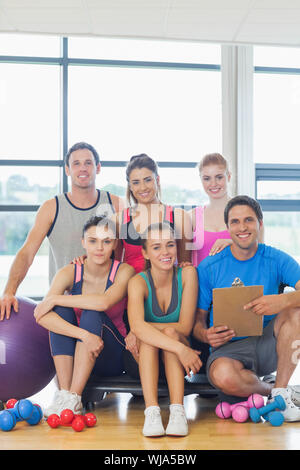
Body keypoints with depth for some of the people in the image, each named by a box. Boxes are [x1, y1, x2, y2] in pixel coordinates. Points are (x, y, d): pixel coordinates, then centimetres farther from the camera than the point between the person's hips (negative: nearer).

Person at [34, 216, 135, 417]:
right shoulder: (69, 273, -9)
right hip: (74, 354, 2)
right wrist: (85, 335, -37)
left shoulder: (124, 271, -11)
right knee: (60, 310, -24)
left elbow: (104, 302, -33)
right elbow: (42, 316, -25)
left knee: (92, 314, -29)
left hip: (112, 357, -2)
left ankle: (74, 399, -30)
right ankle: (63, 393, -28)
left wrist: (55, 299, -26)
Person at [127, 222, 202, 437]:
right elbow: (137, 326, -33)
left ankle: (177, 411, -36)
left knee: (170, 332, -29)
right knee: (147, 338, -30)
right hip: (148, 359, 0)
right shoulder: (139, 282, -13)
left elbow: (185, 327, -15)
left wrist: (144, 328, -19)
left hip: (179, 363, 0)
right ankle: (152, 411, -38)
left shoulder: (187, 274, -10)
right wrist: (179, 348, -42)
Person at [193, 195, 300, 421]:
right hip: (229, 347, -1)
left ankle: (281, 391, -15)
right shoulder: (209, 267, -2)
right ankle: (271, 390, -3)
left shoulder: (277, 260, -1)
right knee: (222, 376, -36)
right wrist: (206, 334, -22)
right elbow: (197, 319, 2)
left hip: (268, 344, 2)